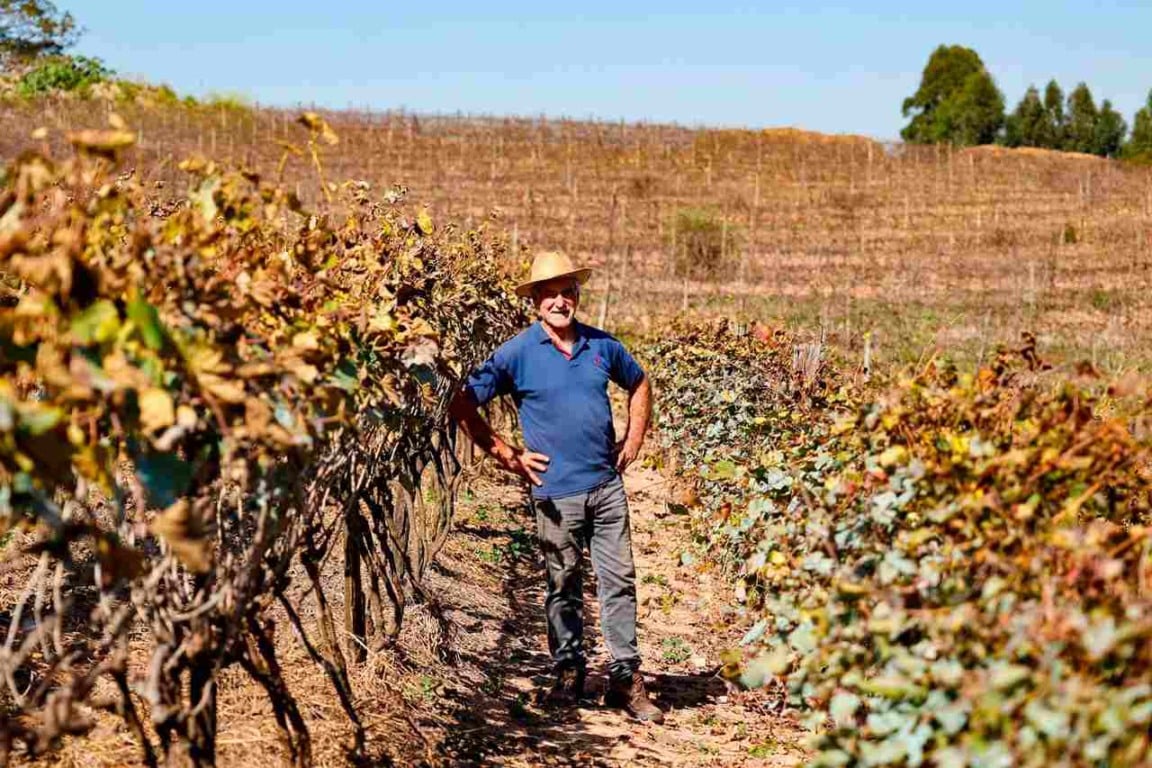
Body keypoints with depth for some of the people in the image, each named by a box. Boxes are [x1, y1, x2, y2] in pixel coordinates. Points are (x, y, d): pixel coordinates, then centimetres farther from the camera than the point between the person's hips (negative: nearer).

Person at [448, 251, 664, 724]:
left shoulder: (602, 346, 7)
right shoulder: (518, 353, -6)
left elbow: (639, 384, 25)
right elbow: (463, 406, -4)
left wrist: (634, 440, 14)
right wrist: (507, 456, -6)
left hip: (607, 485, 3)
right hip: (556, 491, -3)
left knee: (619, 581, 5)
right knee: (563, 587, 8)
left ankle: (626, 678, 13)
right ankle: (568, 673, 22)